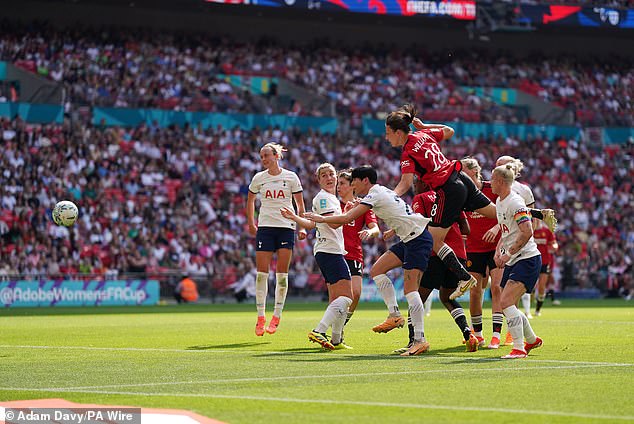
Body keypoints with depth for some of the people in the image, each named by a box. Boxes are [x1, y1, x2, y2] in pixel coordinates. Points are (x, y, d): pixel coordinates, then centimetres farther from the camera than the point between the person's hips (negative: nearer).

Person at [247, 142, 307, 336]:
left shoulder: (291, 177, 1)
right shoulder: (258, 178, 5)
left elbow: (300, 204, 7)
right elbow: (250, 200, 20)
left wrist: (302, 226, 0)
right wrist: (251, 224, 17)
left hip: (286, 227, -1)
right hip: (265, 227, 1)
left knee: (282, 274, -2)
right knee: (262, 272, -5)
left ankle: (276, 317, 5)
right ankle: (261, 317, 1)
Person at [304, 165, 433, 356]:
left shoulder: (374, 194, -12)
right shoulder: (383, 191, 16)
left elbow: (347, 218, -17)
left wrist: (321, 218, -5)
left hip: (418, 239, -10)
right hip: (409, 239, 10)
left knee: (410, 289, -15)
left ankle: (420, 340, -18)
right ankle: (395, 315, 8)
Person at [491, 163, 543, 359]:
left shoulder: (515, 202, -17)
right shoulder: (499, 202, 13)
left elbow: (527, 232, -25)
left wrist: (509, 253, -21)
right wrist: (498, 251, 10)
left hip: (527, 258, -10)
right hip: (512, 261, 10)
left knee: (506, 301, -21)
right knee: (508, 306, 12)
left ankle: (519, 348, -17)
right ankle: (532, 340, 33)